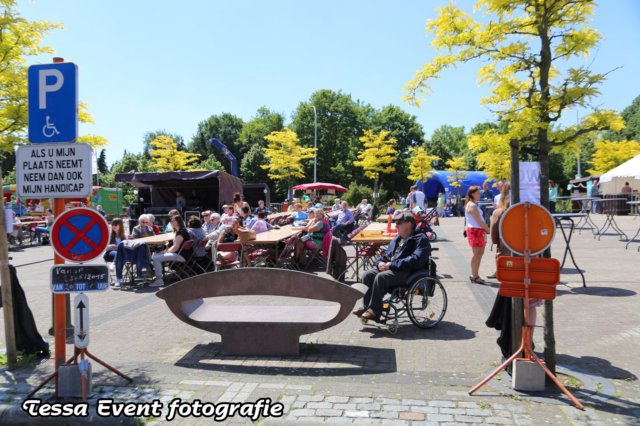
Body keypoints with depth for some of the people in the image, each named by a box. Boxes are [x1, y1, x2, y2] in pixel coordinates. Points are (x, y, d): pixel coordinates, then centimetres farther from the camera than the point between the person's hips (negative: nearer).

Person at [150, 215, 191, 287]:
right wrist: (167, 250, 6)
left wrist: (166, 251, -6)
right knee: (154, 255, 9)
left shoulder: (181, 232, -15)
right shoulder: (179, 231, 17)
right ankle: (158, 276, 11)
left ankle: (159, 280, -12)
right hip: (177, 253, 11)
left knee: (156, 258, -19)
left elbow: (175, 247, -19)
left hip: (182, 255, -11)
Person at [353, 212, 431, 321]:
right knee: (367, 275, -13)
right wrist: (380, 262, 0)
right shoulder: (397, 238, 22)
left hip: (407, 272, -8)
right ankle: (366, 307, -10)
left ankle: (374, 311, -23)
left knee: (380, 277, -31)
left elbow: (416, 260, -22)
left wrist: (391, 265, -22)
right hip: (390, 268, 8)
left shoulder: (421, 239, -6)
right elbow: (386, 255, 26)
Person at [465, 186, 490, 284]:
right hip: (475, 231, -10)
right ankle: (474, 276, 0)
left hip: (478, 230, 10)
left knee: (479, 253, 13)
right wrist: (488, 230, -8)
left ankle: (474, 275, 19)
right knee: (477, 254, -6)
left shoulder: (473, 204, 17)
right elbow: (479, 221, -17)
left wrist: (486, 229, 7)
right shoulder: (472, 205, -15)